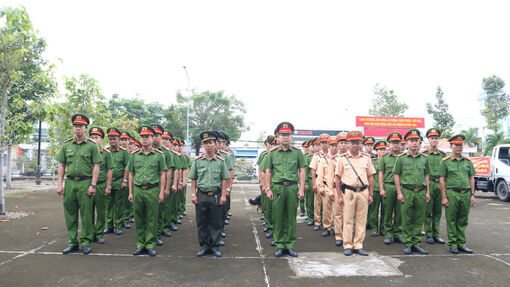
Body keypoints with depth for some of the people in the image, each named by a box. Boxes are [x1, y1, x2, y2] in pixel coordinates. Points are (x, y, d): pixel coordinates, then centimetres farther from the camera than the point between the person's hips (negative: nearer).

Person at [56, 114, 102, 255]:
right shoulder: (66, 145, 10)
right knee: (70, 214, 8)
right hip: (69, 182, 4)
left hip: (85, 182, -3)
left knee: (86, 214, 1)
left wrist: (93, 185, -10)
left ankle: (86, 242, 13)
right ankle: (73, 242, 19)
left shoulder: (92, 146, 0)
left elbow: (96, 166, -3)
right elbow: (61, 166, 12)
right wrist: (60, 184, 5)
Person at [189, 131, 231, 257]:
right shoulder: (197, 160, 3)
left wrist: (223, 195, -2)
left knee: (215, 222, 6)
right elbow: (193, 179, 6)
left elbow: (224, 180, 3)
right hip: (201, 195, 1)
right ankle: (204, 246, 20)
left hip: (216, 195, 0)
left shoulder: (221, 161, 2)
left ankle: (214, 246, 18)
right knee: (201, 223, 8)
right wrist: (193, 194, 0)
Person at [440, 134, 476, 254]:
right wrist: (444, 197, -8)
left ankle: (461, 244, 20)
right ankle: (452, 244, 11)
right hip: (452, 194, -4)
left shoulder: (468, 161, 12)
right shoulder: (445, 161, -1)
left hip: (466, 194, 4)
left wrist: (472, 194, 7)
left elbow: (471, 179, 15)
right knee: (451, 221, 2)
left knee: (463, 221, 10)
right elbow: (442, 180, -3)